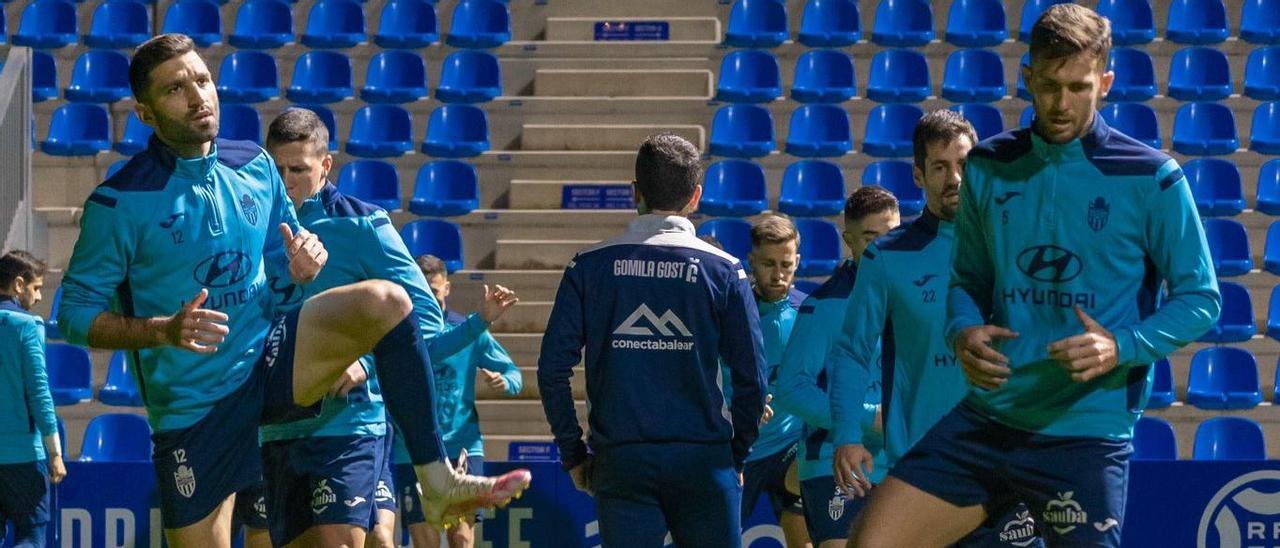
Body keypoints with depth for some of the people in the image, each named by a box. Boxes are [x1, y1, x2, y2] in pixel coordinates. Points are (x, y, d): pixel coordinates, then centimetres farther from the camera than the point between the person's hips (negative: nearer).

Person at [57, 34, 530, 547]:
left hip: (269, 358, 3)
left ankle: (438, 481, -21)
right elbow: (74, 314, -9)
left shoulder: (255, 167, 4)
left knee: (384, 301, -21)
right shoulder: (119, 203, -12)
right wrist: (164, 331, -24)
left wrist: (301, 267, -8)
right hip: (192, 405, -3)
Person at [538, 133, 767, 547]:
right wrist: (737, 455, 12)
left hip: (619, 462, 1)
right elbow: (752, 377, 0)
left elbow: (553, 369, 0)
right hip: (702, 459, -1)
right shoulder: (723, 270, 0)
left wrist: (573, 454, 9)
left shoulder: (590, 266, 3)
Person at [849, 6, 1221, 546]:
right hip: (987, 417, 4)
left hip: (1086, 434, -4)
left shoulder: (1150, 178, -5)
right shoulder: (987, 168, 8)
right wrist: (963, 332, -4)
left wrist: (1122, 348, -18)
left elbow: (1199, 300, -1)